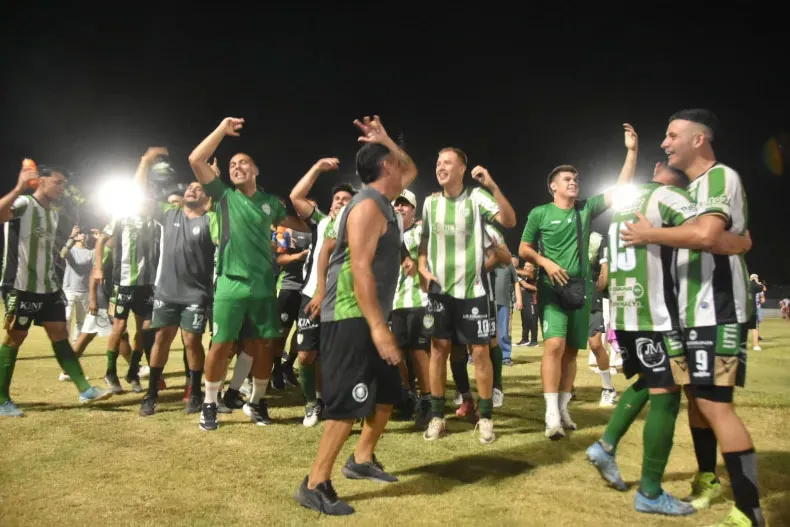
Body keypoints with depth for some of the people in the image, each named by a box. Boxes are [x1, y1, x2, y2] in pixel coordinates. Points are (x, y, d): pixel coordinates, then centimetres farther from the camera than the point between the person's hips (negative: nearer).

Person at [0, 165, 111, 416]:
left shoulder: (53, 214, 15)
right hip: (21, 286, -8)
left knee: (60, 335, 5)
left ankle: (84, 389, 5)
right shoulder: (23, 204, -10)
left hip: (48, 287, 8)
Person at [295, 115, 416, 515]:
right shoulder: (368, 205, -15)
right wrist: (378, 327, -28)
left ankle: (361, 460, 31)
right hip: (350, 317, -10)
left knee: (387, 393, 17)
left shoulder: (382, 202, 16)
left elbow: (411, 171, 33)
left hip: (369, 316, 10)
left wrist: (384, 139, 18)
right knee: (349, 403, -10)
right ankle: (315, 485, 0)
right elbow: (360, 268, -24)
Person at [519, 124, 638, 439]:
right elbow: (524, 249, 5)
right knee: (554, 344, -19)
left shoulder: (586, 208, 8)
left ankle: (563, 408, 18)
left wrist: (632, 151, -3)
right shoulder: (539, 213, 1)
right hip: (552, 287, -4)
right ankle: (552, 414, -17)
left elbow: (620, 190, 3)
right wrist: (546, 263, -12)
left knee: (571, 350, 8)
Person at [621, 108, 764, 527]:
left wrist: (649, 234, -17)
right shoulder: (693, 187, 18)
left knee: (715, 405, -10)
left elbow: (705, 235, -30)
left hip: (717, 312, -10)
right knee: (696, 397, 18)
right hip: (692, 312, 10)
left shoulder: (721, 177, -12)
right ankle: (708, 479, 35)